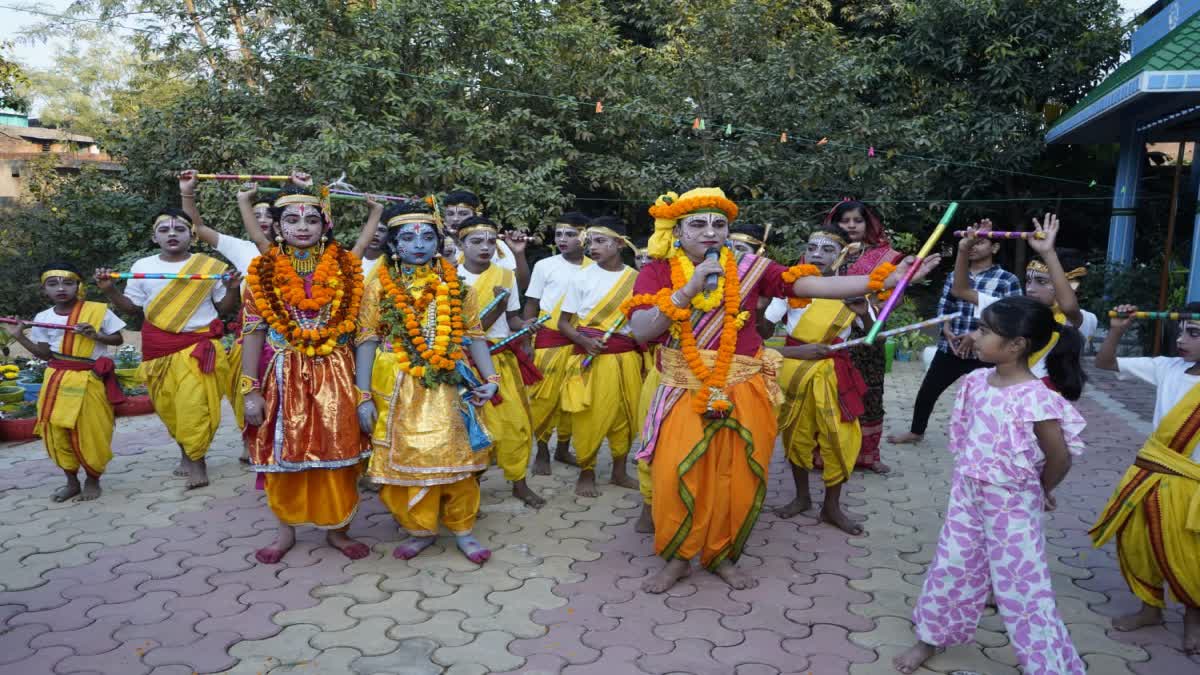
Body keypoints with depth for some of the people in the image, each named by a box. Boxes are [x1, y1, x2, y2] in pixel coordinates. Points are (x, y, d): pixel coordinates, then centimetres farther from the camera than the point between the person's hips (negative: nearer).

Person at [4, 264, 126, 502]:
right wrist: (19, 336, 0)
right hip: (56, 380, 4)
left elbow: (118, 339, 0)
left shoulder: (98, 310, -6)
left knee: (90, 432, -2)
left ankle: (93, 479, 18)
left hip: (89, 381, -4)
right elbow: (45, 354, 10)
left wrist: (96, 335, -17)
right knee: (56, 431, 4)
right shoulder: (43, 318, 5)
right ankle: (72, 481, 21)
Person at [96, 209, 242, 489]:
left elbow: (224, 308, 5)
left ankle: (196, 458, 3)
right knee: (169, 407, 9)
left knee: (195, 404, -12)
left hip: (198, 344, -3)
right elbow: (133, 308, 12)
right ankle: (186, 453, 26)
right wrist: (110, 291, -3)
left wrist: (231, 289, -14)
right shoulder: (142, 267, 6)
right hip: (158, 348, 3)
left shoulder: (210, 266, 0)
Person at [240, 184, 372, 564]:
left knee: (337, 452, 2)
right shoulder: (263, 272, 1)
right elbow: (253, 333, 0)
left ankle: (337, 529, 17)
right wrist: (251, 390, -5)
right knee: (283, 453, 7)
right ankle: (286, 530, 24)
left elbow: (359, 327, 4)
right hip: (283, 376, 0)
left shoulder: (345, 268, 2)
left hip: (334, 375, 0)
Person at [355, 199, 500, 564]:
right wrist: (364, 397, -6)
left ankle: (462, 529, 17)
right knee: (405, 456, 4)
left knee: (456, 455, 3)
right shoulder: (380, 286, 1)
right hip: (398, 388, 0)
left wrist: (490, 378, -7)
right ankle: (420, 529, 21)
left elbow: (474, 335, 5)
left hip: (449, 385, 1)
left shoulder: (455, 285, 5)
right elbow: (367, 341, -1)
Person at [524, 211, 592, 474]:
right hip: (549, 339, -2)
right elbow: (531, 305, 5)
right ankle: (542, 452, 14)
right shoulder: (545, 265, -1)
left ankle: (563, 448, 23)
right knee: (545, 396, 0)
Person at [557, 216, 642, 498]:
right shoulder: (582, 278, -3)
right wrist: (585, 341, -16)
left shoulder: (636, 278, 3)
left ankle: (620, 470, 28)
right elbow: (563, 323, 0)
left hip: (628, 356, 3)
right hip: (593, 356, -2)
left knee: (626, 414, 10)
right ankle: (586, 473, 17)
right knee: (590, 417, -2)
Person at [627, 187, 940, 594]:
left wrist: (886, 279, -14)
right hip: (686, 394, -1)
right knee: (676, 477, -5)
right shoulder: (657, 273, -4)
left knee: (737, 480, 7)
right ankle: (676, 558, 18)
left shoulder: (749, 269, -2)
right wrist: (688, 289, -25)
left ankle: (721, 555, 29)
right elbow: (640, 332, -17)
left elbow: (816, 285, -6)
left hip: (742, 395, 2)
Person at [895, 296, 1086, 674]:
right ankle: (932, 636, 36)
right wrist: (969, 475, 10)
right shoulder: (977, 382, -2)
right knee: (950, 567, 17)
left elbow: (1060, 458, -16)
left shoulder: (1036, 398, -24)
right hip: (967, 494, 7)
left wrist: (1039, 492, 1)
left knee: (1022, 585, 2)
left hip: (1012, 505, -6)